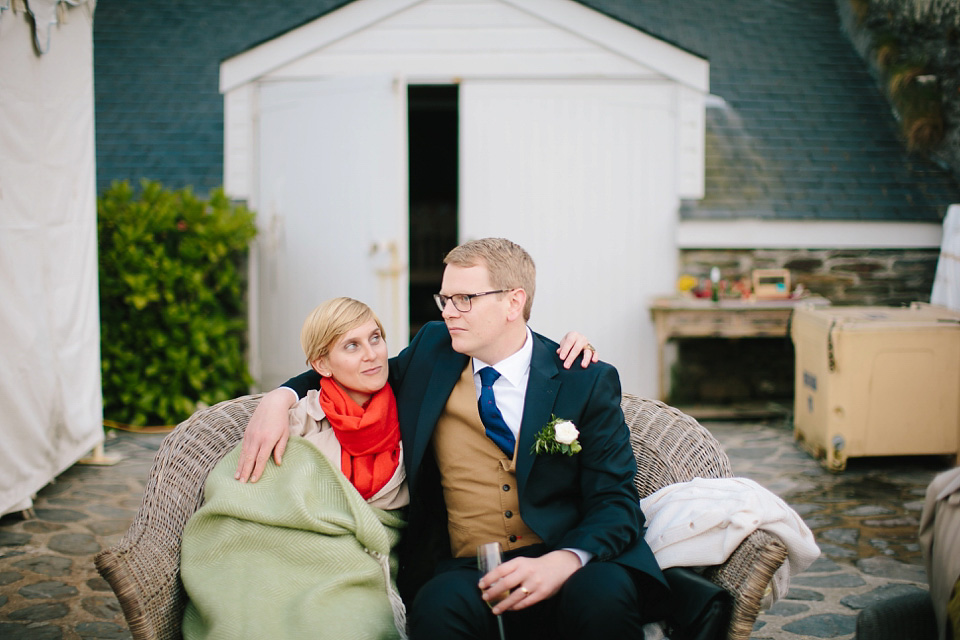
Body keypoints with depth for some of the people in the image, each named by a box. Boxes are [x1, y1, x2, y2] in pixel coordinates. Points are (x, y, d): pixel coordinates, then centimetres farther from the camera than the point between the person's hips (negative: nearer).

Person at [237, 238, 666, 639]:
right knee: (440, 603, -35)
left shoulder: (587, 382, 2)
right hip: (469, 573, 1)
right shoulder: (432, 351, 13)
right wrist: (280, 398, 8)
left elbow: (616, 501, -2)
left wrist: (564, 561, -24)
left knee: (602, 592, -36)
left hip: (573, 565, -1)